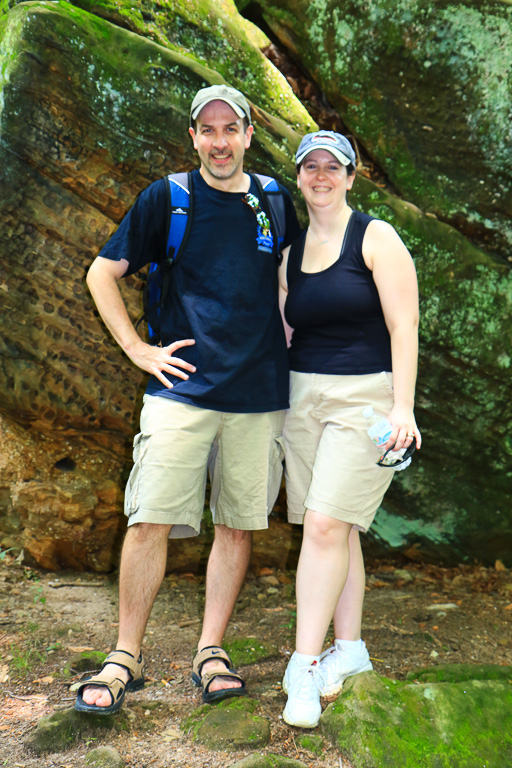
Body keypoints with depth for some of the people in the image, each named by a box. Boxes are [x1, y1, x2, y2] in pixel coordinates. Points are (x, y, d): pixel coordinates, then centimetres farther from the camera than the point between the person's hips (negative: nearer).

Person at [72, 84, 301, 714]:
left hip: (259, 391, 3)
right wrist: (138, 349, -2)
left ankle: (210, 652, 18)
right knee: (151, 520, -6)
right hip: (183, 387, -2)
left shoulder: (276, 201, 10)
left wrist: (287, 334, 12)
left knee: (237, 524, 6)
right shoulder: (166, 198, 2)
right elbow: (101, 273, 5)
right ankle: (125, 658, 7)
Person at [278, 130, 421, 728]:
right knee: (337, 528, 8)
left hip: (364, 394, -5)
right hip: (303, 396, 5)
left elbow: (404, 325, -8)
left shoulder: (375, 238, -2)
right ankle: (350, 647, 21)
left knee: (324, 524, -13)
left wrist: (402, 407, -16)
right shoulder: (290, 253, 13)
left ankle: (303, 666, -6)